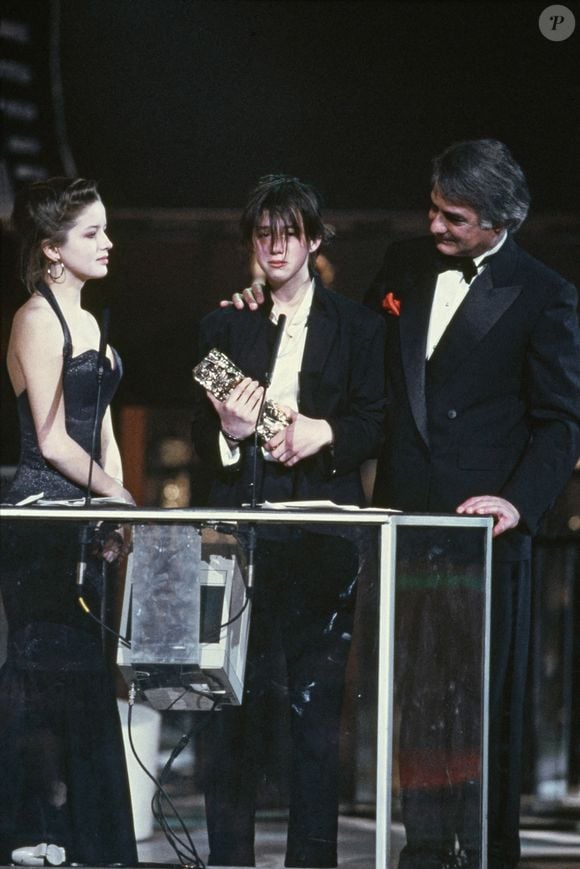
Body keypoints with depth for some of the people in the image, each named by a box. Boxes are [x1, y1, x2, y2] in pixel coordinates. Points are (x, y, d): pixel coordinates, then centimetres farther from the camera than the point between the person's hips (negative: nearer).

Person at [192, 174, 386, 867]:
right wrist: (228, 431, -13)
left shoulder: (357, 327, 10)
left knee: (317, 701, -2)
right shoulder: (223, 327, 13)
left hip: (322, 535, -1)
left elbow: (375, 422, 5)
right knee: (236, 699, -2)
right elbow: (199, 437, 9)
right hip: (240, 528, 1)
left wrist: (323, 432, -14)